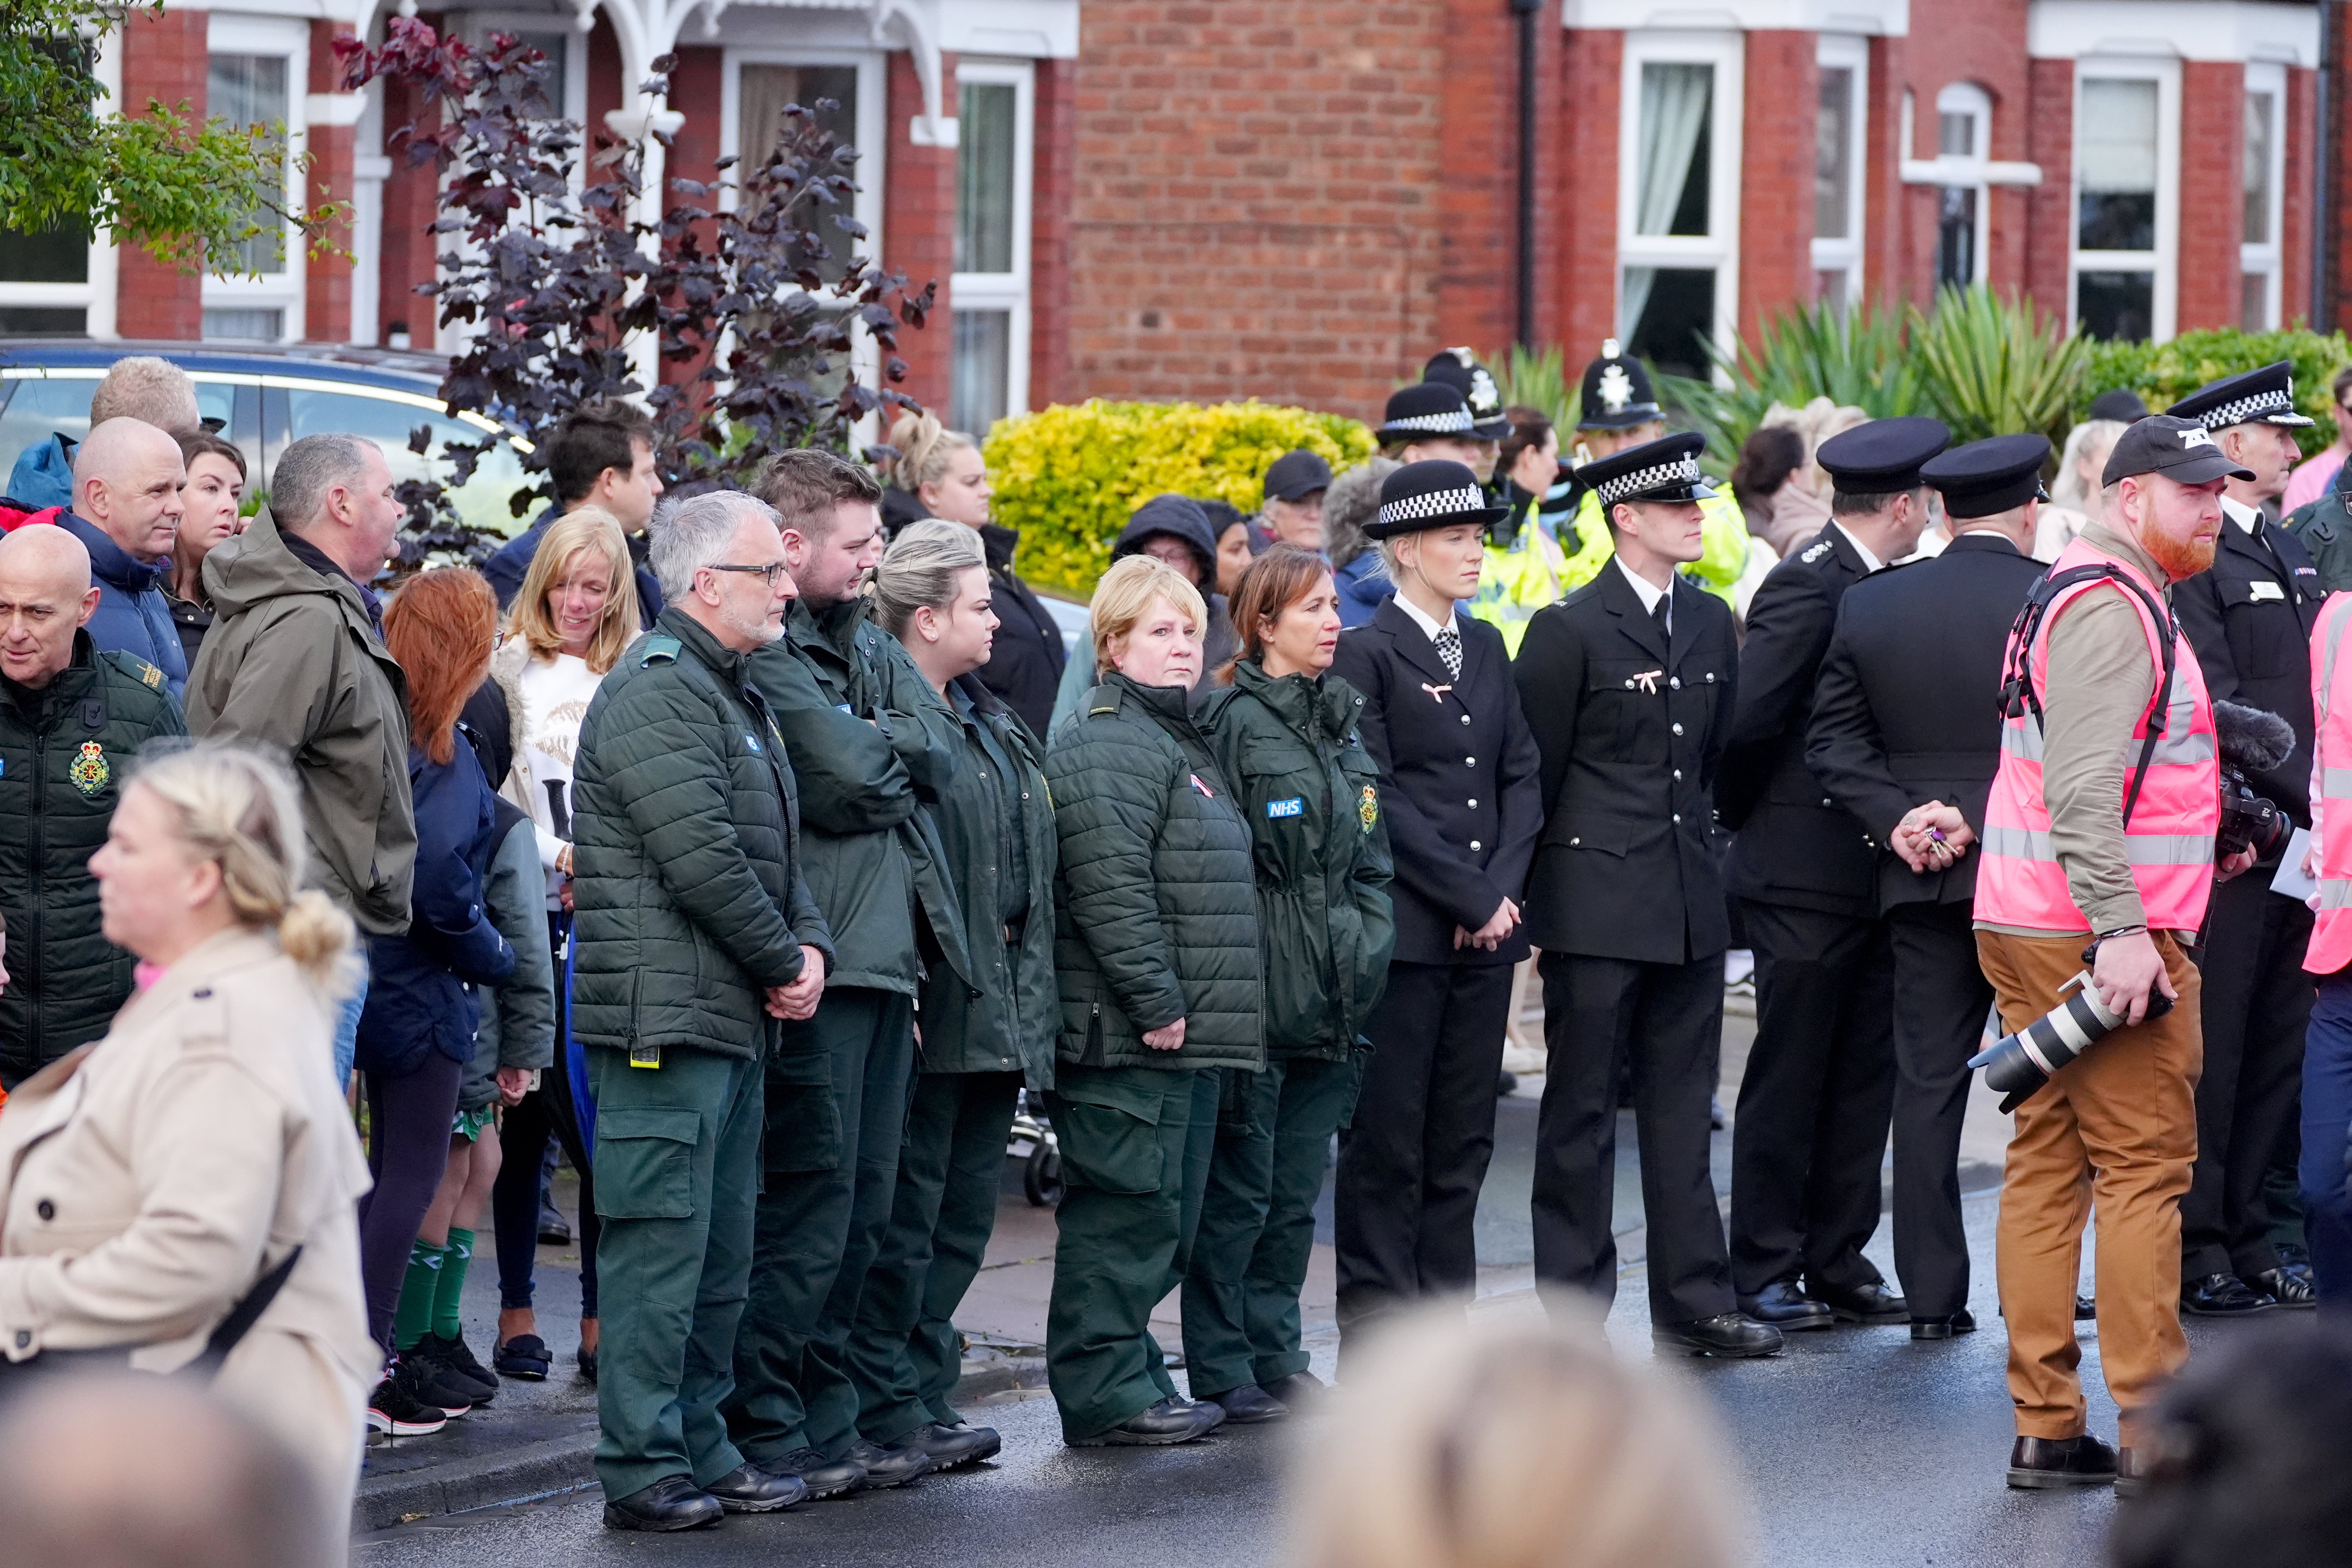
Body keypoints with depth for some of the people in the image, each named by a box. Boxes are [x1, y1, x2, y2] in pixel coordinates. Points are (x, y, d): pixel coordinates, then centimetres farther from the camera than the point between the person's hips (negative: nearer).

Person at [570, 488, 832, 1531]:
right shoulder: (655, 692, -14)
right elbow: (704, 860, -20)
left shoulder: (733, 693, 20)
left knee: (721, 1257, 14)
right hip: (666, 1022, -10)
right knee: (661, 1249, -8)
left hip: (734, 1020, 10)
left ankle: (700, 1449, 21)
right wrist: (783, 964, -9)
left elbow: (774, 850, 23)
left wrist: (810, 945, 5)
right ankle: (643, 1471, -6)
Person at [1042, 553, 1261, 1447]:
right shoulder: (1106, 748, -13)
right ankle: (1104, 1392, -5)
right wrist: (1154, 1003, -22)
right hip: (1126, 1036, -11)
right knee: (1125, 1207, -8)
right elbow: (1110, 887, -22)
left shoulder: (1175, 739, 22)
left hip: (1182, 1035, 11)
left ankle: (1129, 1381, 20)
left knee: (1162, 1214, 14)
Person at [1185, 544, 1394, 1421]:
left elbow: (1369, 859, 20)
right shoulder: (1237, 723, -9)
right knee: (1240, 1189, -2)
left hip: (1329, 1001, 7)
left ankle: (1276, 1357, 18)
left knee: (1298, 1191, 11)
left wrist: (1368, 951, 10)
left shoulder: (1341, 722, 15)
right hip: (1259, 988, -7)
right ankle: (1221, 1373, 4)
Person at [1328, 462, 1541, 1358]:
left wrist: (1502, 887, -3)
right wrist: (1472, 897, -12)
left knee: (1464, 1135, 8)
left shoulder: (1485, 648, 15)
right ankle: (1375, 1331, 2)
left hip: (1486, 926, 6)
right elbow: (1380, 798, -11)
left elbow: (1522, 776, 13)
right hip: (1404, 931, -6)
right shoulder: (1366, 655, -6)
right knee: (1387, 1136, -3)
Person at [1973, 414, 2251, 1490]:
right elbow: (2080, 788, -23)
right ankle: (2152, 1430, -8)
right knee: (2146, 1168, -7)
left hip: (2025, 924, 10)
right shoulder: (2114, 609, -14)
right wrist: (2121, 931, -26)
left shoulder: (2077, 597, 19)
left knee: (2049, 1164, 8)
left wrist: (2200, 837, 23)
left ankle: (2045, 1429, 10)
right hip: (2095, 930, -10)